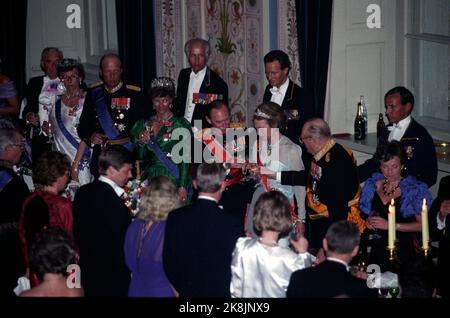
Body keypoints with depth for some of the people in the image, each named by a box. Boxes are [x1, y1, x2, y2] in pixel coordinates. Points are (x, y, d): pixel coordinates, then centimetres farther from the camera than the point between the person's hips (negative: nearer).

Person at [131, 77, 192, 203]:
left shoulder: (180, 124, -3)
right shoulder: (145, 125, 11)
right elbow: (141, 157, 14)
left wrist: (182, 187, -14)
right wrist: (142, 143, -7)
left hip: (174, 179, -4)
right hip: (150, 178, 4)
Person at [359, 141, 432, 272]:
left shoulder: (416, 189, -1)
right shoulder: (372, 184, 11)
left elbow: (422, 225, -5)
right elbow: (363, 211, 20)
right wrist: (368, 221, -2)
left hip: (402, 251, -3)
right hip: (376, 250, 3)